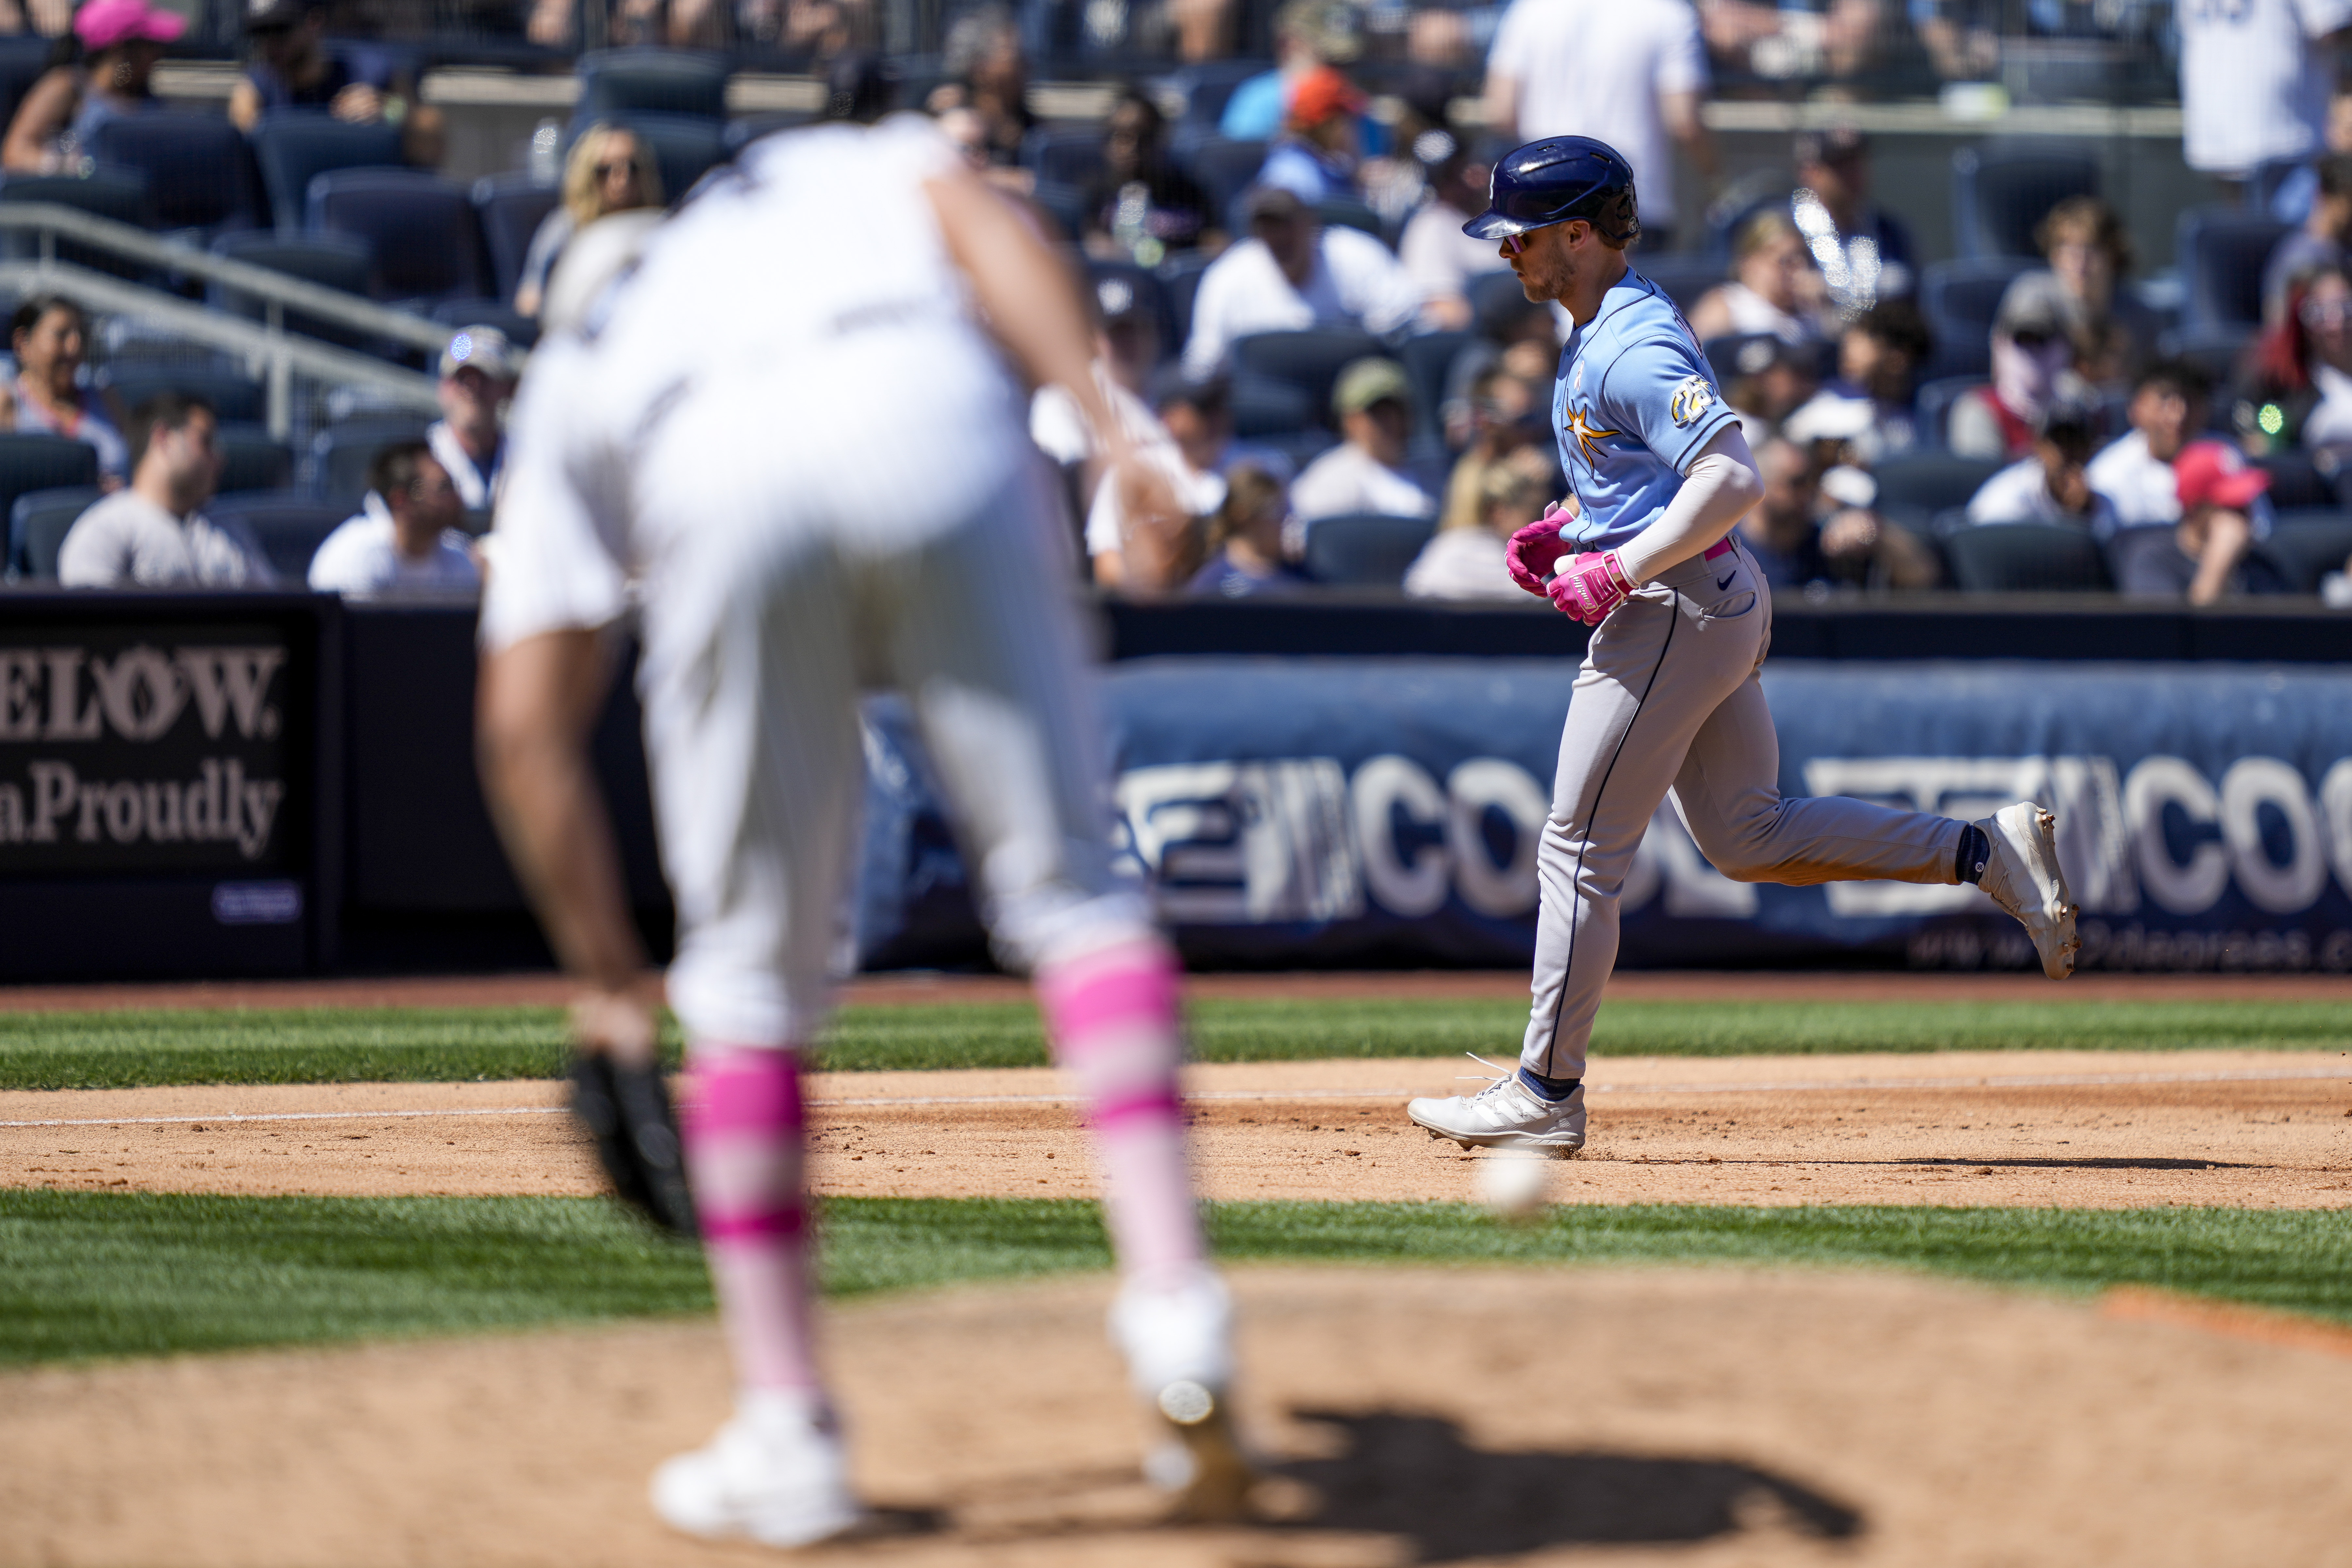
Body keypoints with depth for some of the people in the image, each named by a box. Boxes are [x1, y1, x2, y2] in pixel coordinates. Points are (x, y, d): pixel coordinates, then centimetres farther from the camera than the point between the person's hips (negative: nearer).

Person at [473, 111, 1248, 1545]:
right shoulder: (864, 163, 41)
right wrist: (1113, 427, -1)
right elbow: (987, 233, 12)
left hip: (717, 484, 1)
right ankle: (1172, 1291, -10)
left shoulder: (577, 369, 38)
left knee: (751, 975, 11)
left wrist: (609, 981, 31)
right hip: (931, 412, 0)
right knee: (1064, 876, 8)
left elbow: (526, 727, 27)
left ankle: (788, 1439, 11)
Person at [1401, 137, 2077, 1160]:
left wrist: (1620, 570, -25)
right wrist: (1567, 530, 13)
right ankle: (1989, 853, 9)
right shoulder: (1603, 327, 13)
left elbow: (1734, 478, -29)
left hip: (1674, 610, -11)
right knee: (1747, 838, 15)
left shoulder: (1635, 348, -20)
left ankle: (1545, 1094, 3)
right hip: (1722, 604, 11)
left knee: (1580, 847, -3)